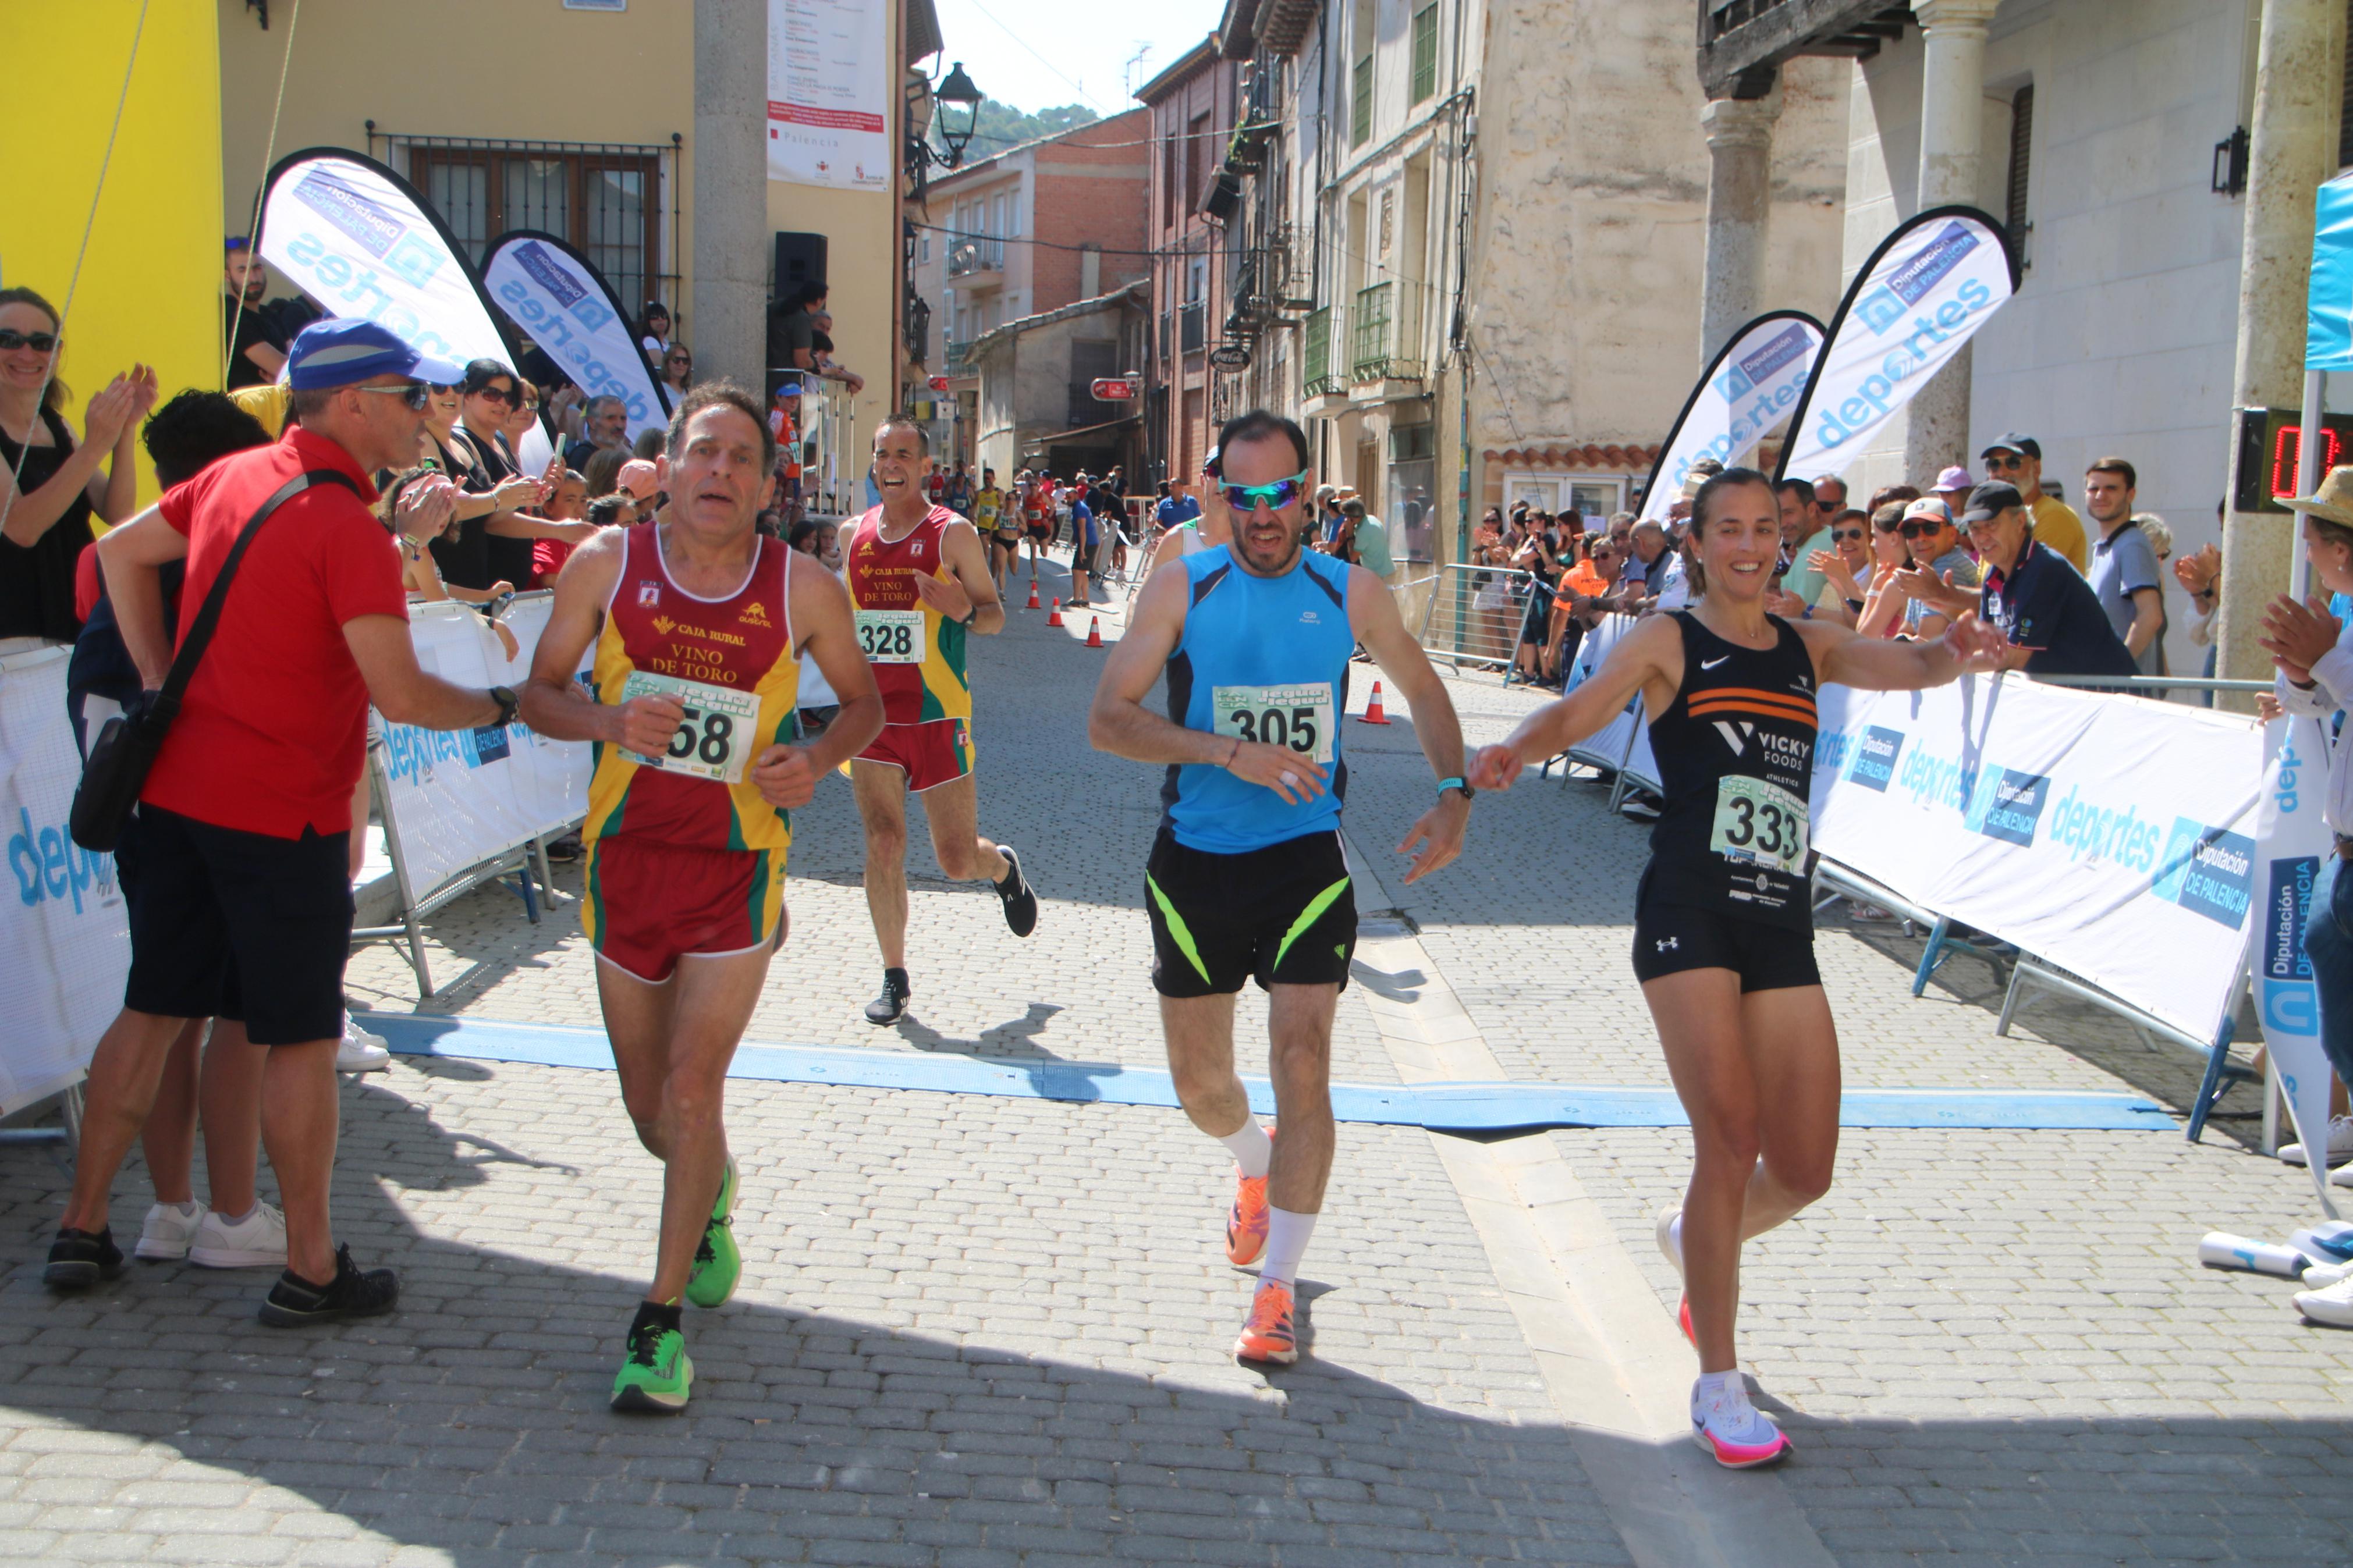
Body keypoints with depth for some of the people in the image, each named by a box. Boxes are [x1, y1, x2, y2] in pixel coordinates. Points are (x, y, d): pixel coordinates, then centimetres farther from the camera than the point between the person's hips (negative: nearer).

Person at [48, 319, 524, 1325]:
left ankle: (82, 1231, 26)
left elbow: (120, 552, 19)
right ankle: (312, 1269, 12)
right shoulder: (347, 525, -18)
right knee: (298, 1037, 3)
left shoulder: (232, 478, 7)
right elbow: (401, 694, -22)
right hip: (282, 811, -8)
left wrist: (159, 676, 17)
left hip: (174, 788, 8)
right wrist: (497, 708, -5)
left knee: (154, 1009, 17)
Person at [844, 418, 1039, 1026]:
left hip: (938, 715, -3)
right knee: (882, 847, -3)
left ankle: (1003, 867, 38)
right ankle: (895, 979, 10)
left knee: (958, 860, 2)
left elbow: (995, 616, -2)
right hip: (872, 714, 3)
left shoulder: (953, 533, -5)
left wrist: (964, 611, -23)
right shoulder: (854, 534, 7)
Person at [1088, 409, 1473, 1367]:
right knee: (1200, 1085, 11)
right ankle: (1256, 1166, 46)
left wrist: (1453, 794, -1)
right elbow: (1107, 719, -11)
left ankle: (1277, 1288, -1)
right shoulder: (1183, 588, -5)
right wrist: (1229, 752, -23)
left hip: (1306, 858, -1)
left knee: (1302, 1062, -13)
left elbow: (1423, 691, 15)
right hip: (1196, 860, 1)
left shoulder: (1350, 594, 0)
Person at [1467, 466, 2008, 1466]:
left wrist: (1954, 655, -21)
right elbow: (1577, 711, -10)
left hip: (1783, 926, 5)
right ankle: (1717, 1386, 1)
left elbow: (1903, 669, 3)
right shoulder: (1668, 643, 4)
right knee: (1732, 1135, -13)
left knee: (1805, 1172, 6)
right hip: (1688, 912, -5)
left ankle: (1695, 1237, 40)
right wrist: (1514, 750, -32)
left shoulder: (1809, 646, 16)